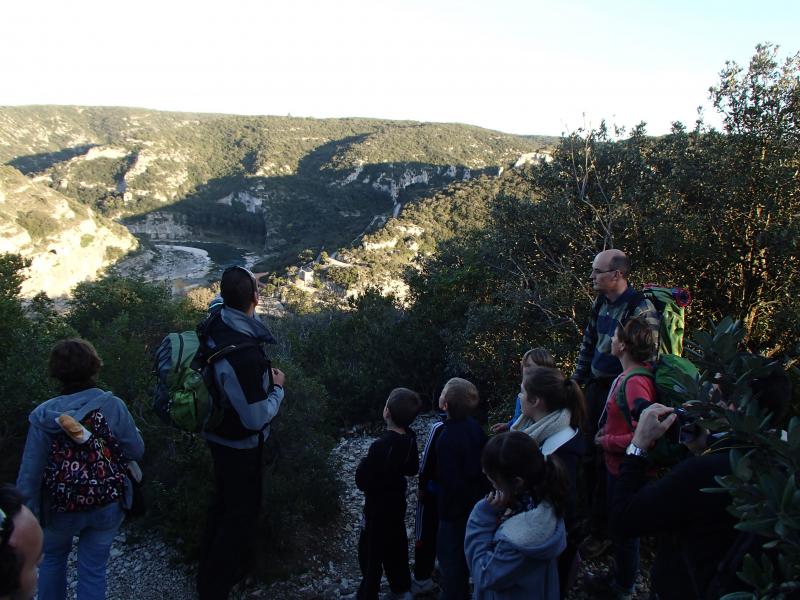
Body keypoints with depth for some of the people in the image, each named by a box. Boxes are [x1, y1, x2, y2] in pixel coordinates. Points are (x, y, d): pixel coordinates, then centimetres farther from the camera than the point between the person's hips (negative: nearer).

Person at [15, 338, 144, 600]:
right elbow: (136, 452, -5)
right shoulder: (113, 406, -14)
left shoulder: (44, 414, -13)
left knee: (53, 557, 29)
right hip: (107, 505, 0)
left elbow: (30, 472, -11)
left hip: (61, 508, 1)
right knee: (93, 570, 14)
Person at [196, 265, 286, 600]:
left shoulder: (217, 324, -11)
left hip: (220, 435, 8)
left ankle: (211, 569, 47)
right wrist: (277, 387, -13)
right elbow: (257, 418, -28)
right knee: (243, 513, 12)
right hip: (240, 445, -8)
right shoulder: (243, 355, -37)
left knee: (224, 503, 27)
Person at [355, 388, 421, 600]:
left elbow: (362, 481, -25)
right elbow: (413, 469, 5)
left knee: (370, 550, 9)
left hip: (378, 506, -7)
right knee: (396, 544, 24)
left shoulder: (381, 446, -32)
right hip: (397, 501, 7)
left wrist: (364, 463, -9)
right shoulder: (410, 439, -10)